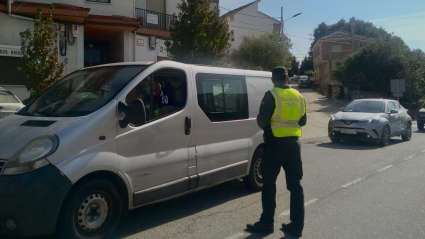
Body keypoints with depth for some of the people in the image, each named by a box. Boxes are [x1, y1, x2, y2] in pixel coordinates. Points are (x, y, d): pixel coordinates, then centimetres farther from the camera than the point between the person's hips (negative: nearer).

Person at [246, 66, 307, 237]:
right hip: (293, 143, 6)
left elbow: (261, 121, -12)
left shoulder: (271, 95, -10)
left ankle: (266, 223, 12)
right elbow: (302, 121, 16)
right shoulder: (298, 96, 8)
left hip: (275, 143, -5)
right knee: (295, 185, 9)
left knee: (269, 184, 6)